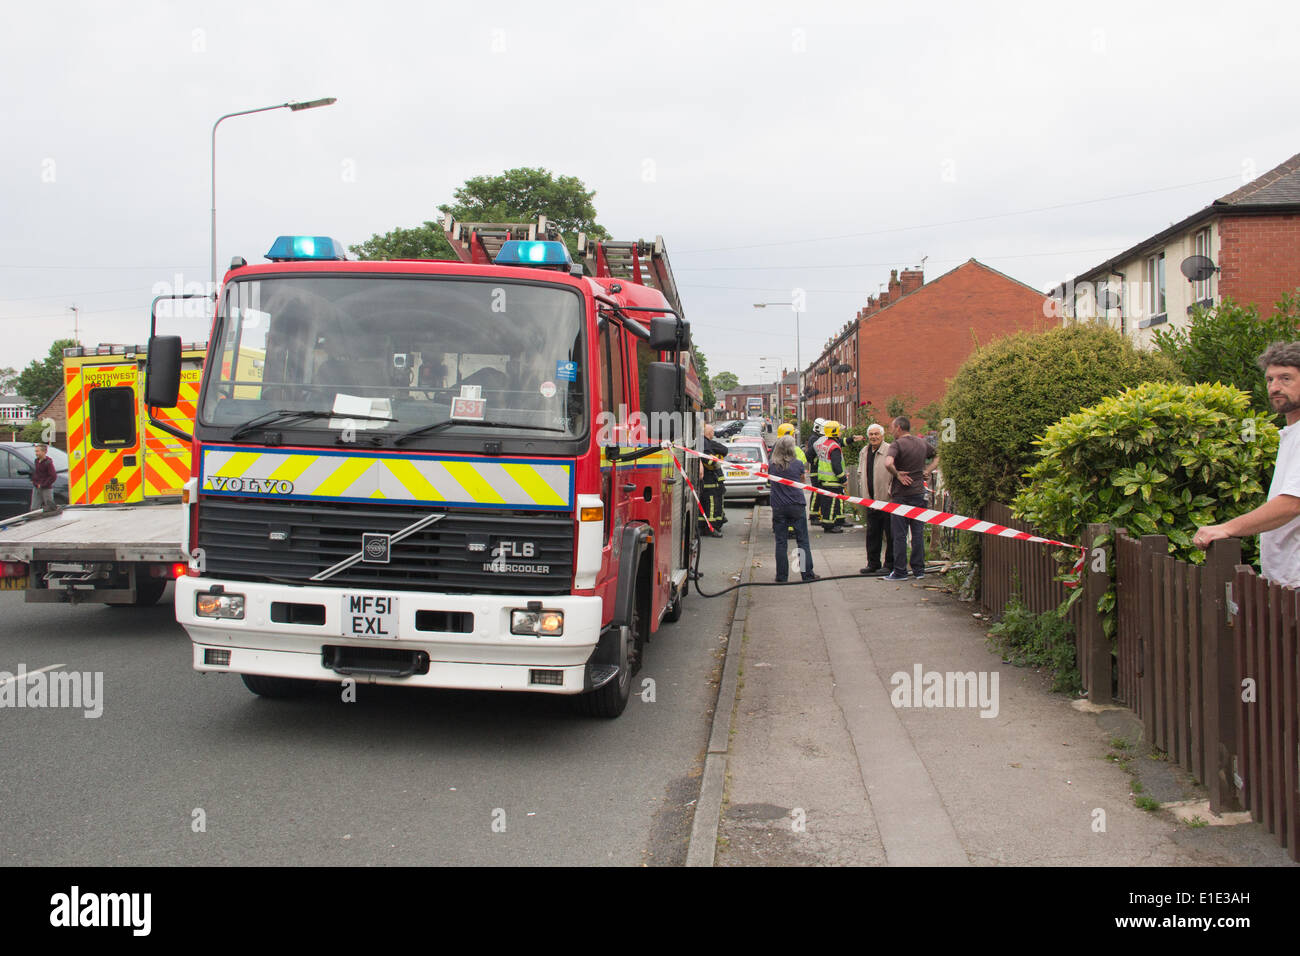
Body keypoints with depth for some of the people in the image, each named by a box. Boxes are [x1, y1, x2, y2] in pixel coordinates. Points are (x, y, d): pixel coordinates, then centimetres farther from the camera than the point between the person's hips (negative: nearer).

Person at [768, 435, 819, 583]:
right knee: (802, 540, 6)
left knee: (780, 542, 6)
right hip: (796, 507, -1)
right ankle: (807, 573, 8)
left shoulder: (772, 466, -1)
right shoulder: (798, 464, -6)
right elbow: (804, 482, 10)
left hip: (778, 508, 2)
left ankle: (782, 576, 7)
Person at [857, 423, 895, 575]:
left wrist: (891, 490, -13)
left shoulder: (889, 450, -11)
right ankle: (873, 563, 22)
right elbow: (860, 473, 25)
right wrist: (863, 488, 15)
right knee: (872, 534, 13)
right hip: (871, 500, 7)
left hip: (887, 500, -7)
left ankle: (890, 564, 7)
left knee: (890, 534, -1)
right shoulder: (864, 452, 14)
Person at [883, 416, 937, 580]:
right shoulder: (922, 443, 9)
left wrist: (897, 474, -12)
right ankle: (919, 569, 14)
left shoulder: (897, 444, -12)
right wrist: (927, 471, 12)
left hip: (901, 494, -6)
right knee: (918, 533, 10)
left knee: (900, 534, 0)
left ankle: (900, 571, 3)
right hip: (919, 492, 6)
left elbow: (888, 463, -29)